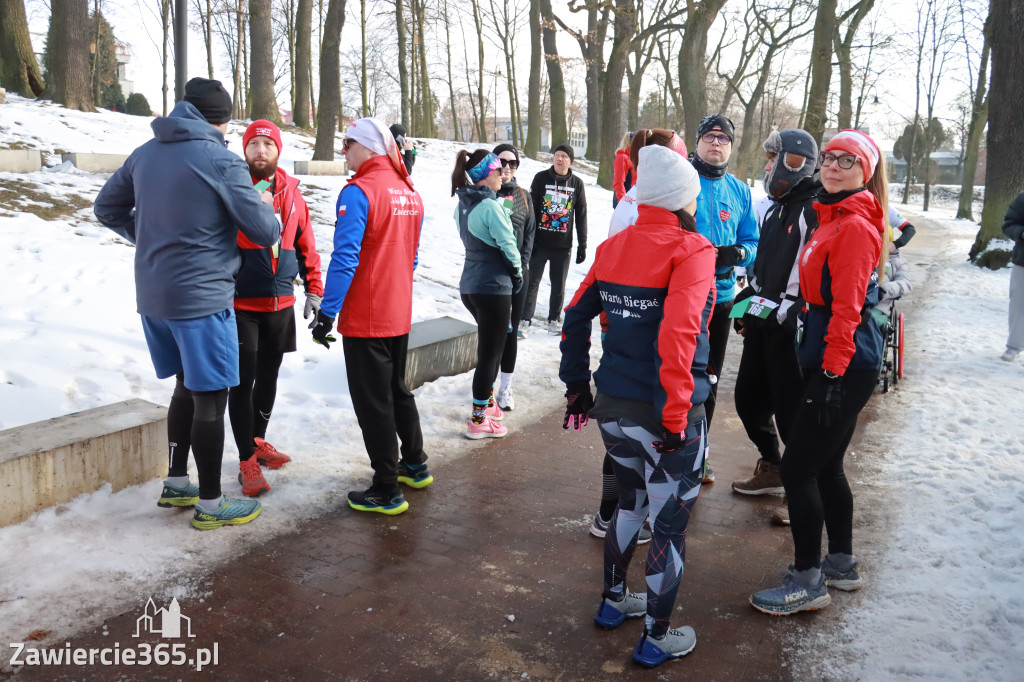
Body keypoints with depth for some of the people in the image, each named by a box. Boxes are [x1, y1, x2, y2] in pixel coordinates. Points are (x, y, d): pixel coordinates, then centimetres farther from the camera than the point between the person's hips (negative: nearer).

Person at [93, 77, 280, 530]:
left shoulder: (145, 154, 7)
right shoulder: (222, 163, -13)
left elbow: (107, 208, 18)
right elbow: (266, 232, -10)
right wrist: (265, 205, 10)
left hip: (153, 295, 7)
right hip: (202, 298, -7)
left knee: (187, 387, 21)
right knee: (210, 399, 3)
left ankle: (175, 484, 30)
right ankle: (210, 505, 12)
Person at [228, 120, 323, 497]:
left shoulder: (290, 191, 6)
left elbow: (305, 245, 12)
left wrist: (314, 288, 9)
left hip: (281, 303, 5)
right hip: (240, 304, -5)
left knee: (268, 377, 17)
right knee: (243, 381, 0)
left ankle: (258, 440, 36)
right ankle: (247, 461, 10)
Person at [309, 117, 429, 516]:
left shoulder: (358, 192, -16)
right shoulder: (410, 194, 8)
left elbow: (344, 258, -22)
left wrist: (326, 313, -18)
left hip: (365, 318, -8)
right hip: (400, 315, 8)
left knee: (372, 401, 2)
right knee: (397, 389, 23)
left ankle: (386, 490, 10)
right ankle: (415, 465, 35)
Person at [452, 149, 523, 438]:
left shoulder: (462, 205, 8)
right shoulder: (491, 206, -18)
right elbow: (507, 246, -16)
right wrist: (517, 275, 2)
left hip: (470, 285, 8)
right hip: (493, 287, -8)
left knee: (488, 346, 23)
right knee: (490, 352, 1)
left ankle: (487, 403, 34)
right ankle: (478, 420, 8)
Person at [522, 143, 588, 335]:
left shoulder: (577, 183, 4)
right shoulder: (541, 178, 0)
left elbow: (581, 216, 7)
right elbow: (531, 209, -2)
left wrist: (583, 244, 4)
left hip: (563, 244, 2)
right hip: (540, 241, -1)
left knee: (559, 285, 9)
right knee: (532, 281, -1)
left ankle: (554, 319, 23)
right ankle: (525, 320, 5)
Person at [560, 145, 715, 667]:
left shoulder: (613, 247, 5)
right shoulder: (691, 250, -14)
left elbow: (576, 317, 7)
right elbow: (677, 336, -26)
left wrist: (576, 386, 15)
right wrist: (674, 416, -20)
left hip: (612, 406, 7)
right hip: (663, 414, -6)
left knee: (631, 501, 28)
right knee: (670, 523, 11)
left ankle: (612, 601, 44)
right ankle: (656, 639, 27)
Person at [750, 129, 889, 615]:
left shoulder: (856, 226, -15)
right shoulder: (833, 219, 15)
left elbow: (846, 307, -20)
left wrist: (832, 375, -20)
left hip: (845, 365, -10)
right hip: (828, 359, 10)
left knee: (798, 468, -4)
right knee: (825, 465, 17)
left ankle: (808, 582, 8)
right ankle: (841, 564, 32)